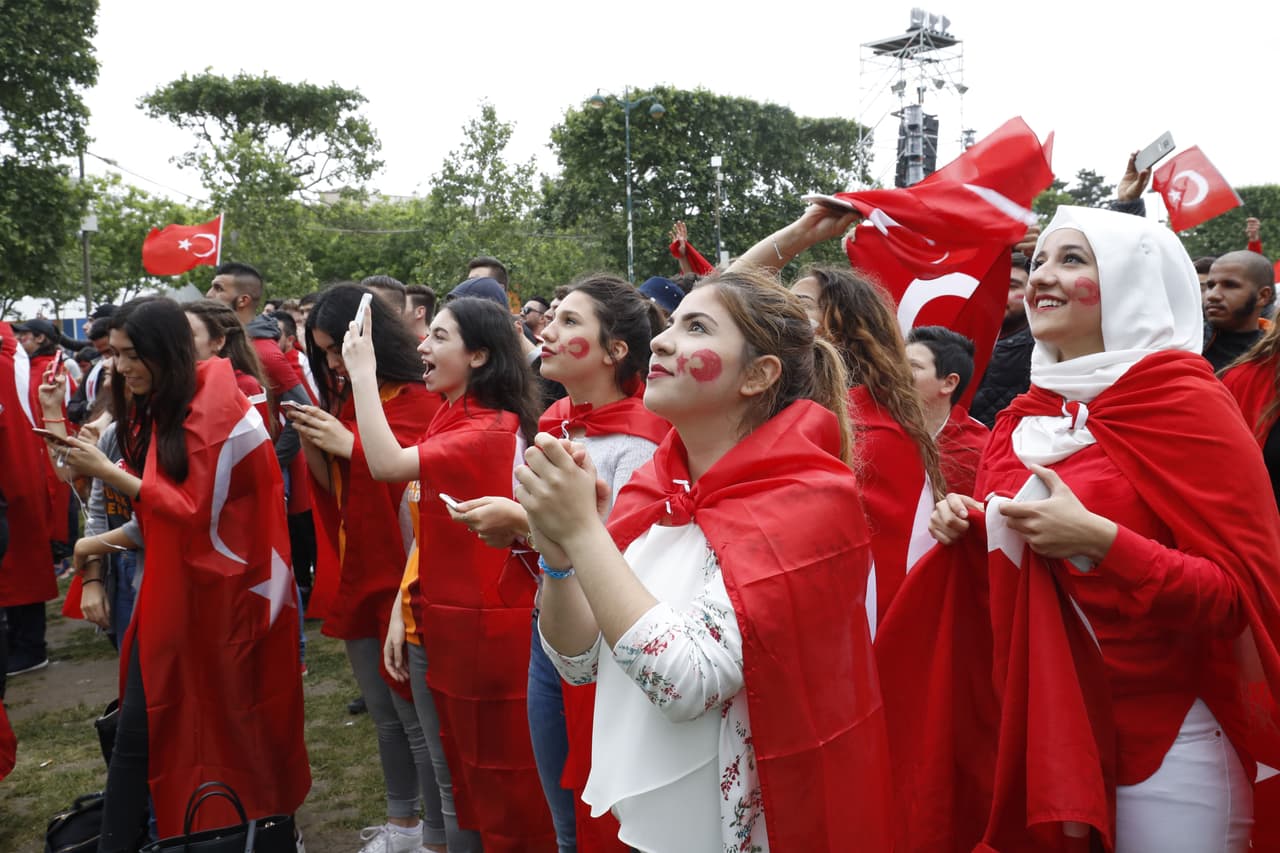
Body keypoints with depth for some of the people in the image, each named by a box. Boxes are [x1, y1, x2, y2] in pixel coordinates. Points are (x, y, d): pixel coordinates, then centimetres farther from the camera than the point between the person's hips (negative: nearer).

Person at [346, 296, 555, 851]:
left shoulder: (493, 430, -17)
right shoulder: (445, 421, 10)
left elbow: (386, 465, -27)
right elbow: (425, 529, 11)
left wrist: (362, 371, -18)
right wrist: (402, 611, 6)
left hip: (481, 627, -8)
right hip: (434, 625, 8)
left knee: (494, 779, 7)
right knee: (452, 784, 18)